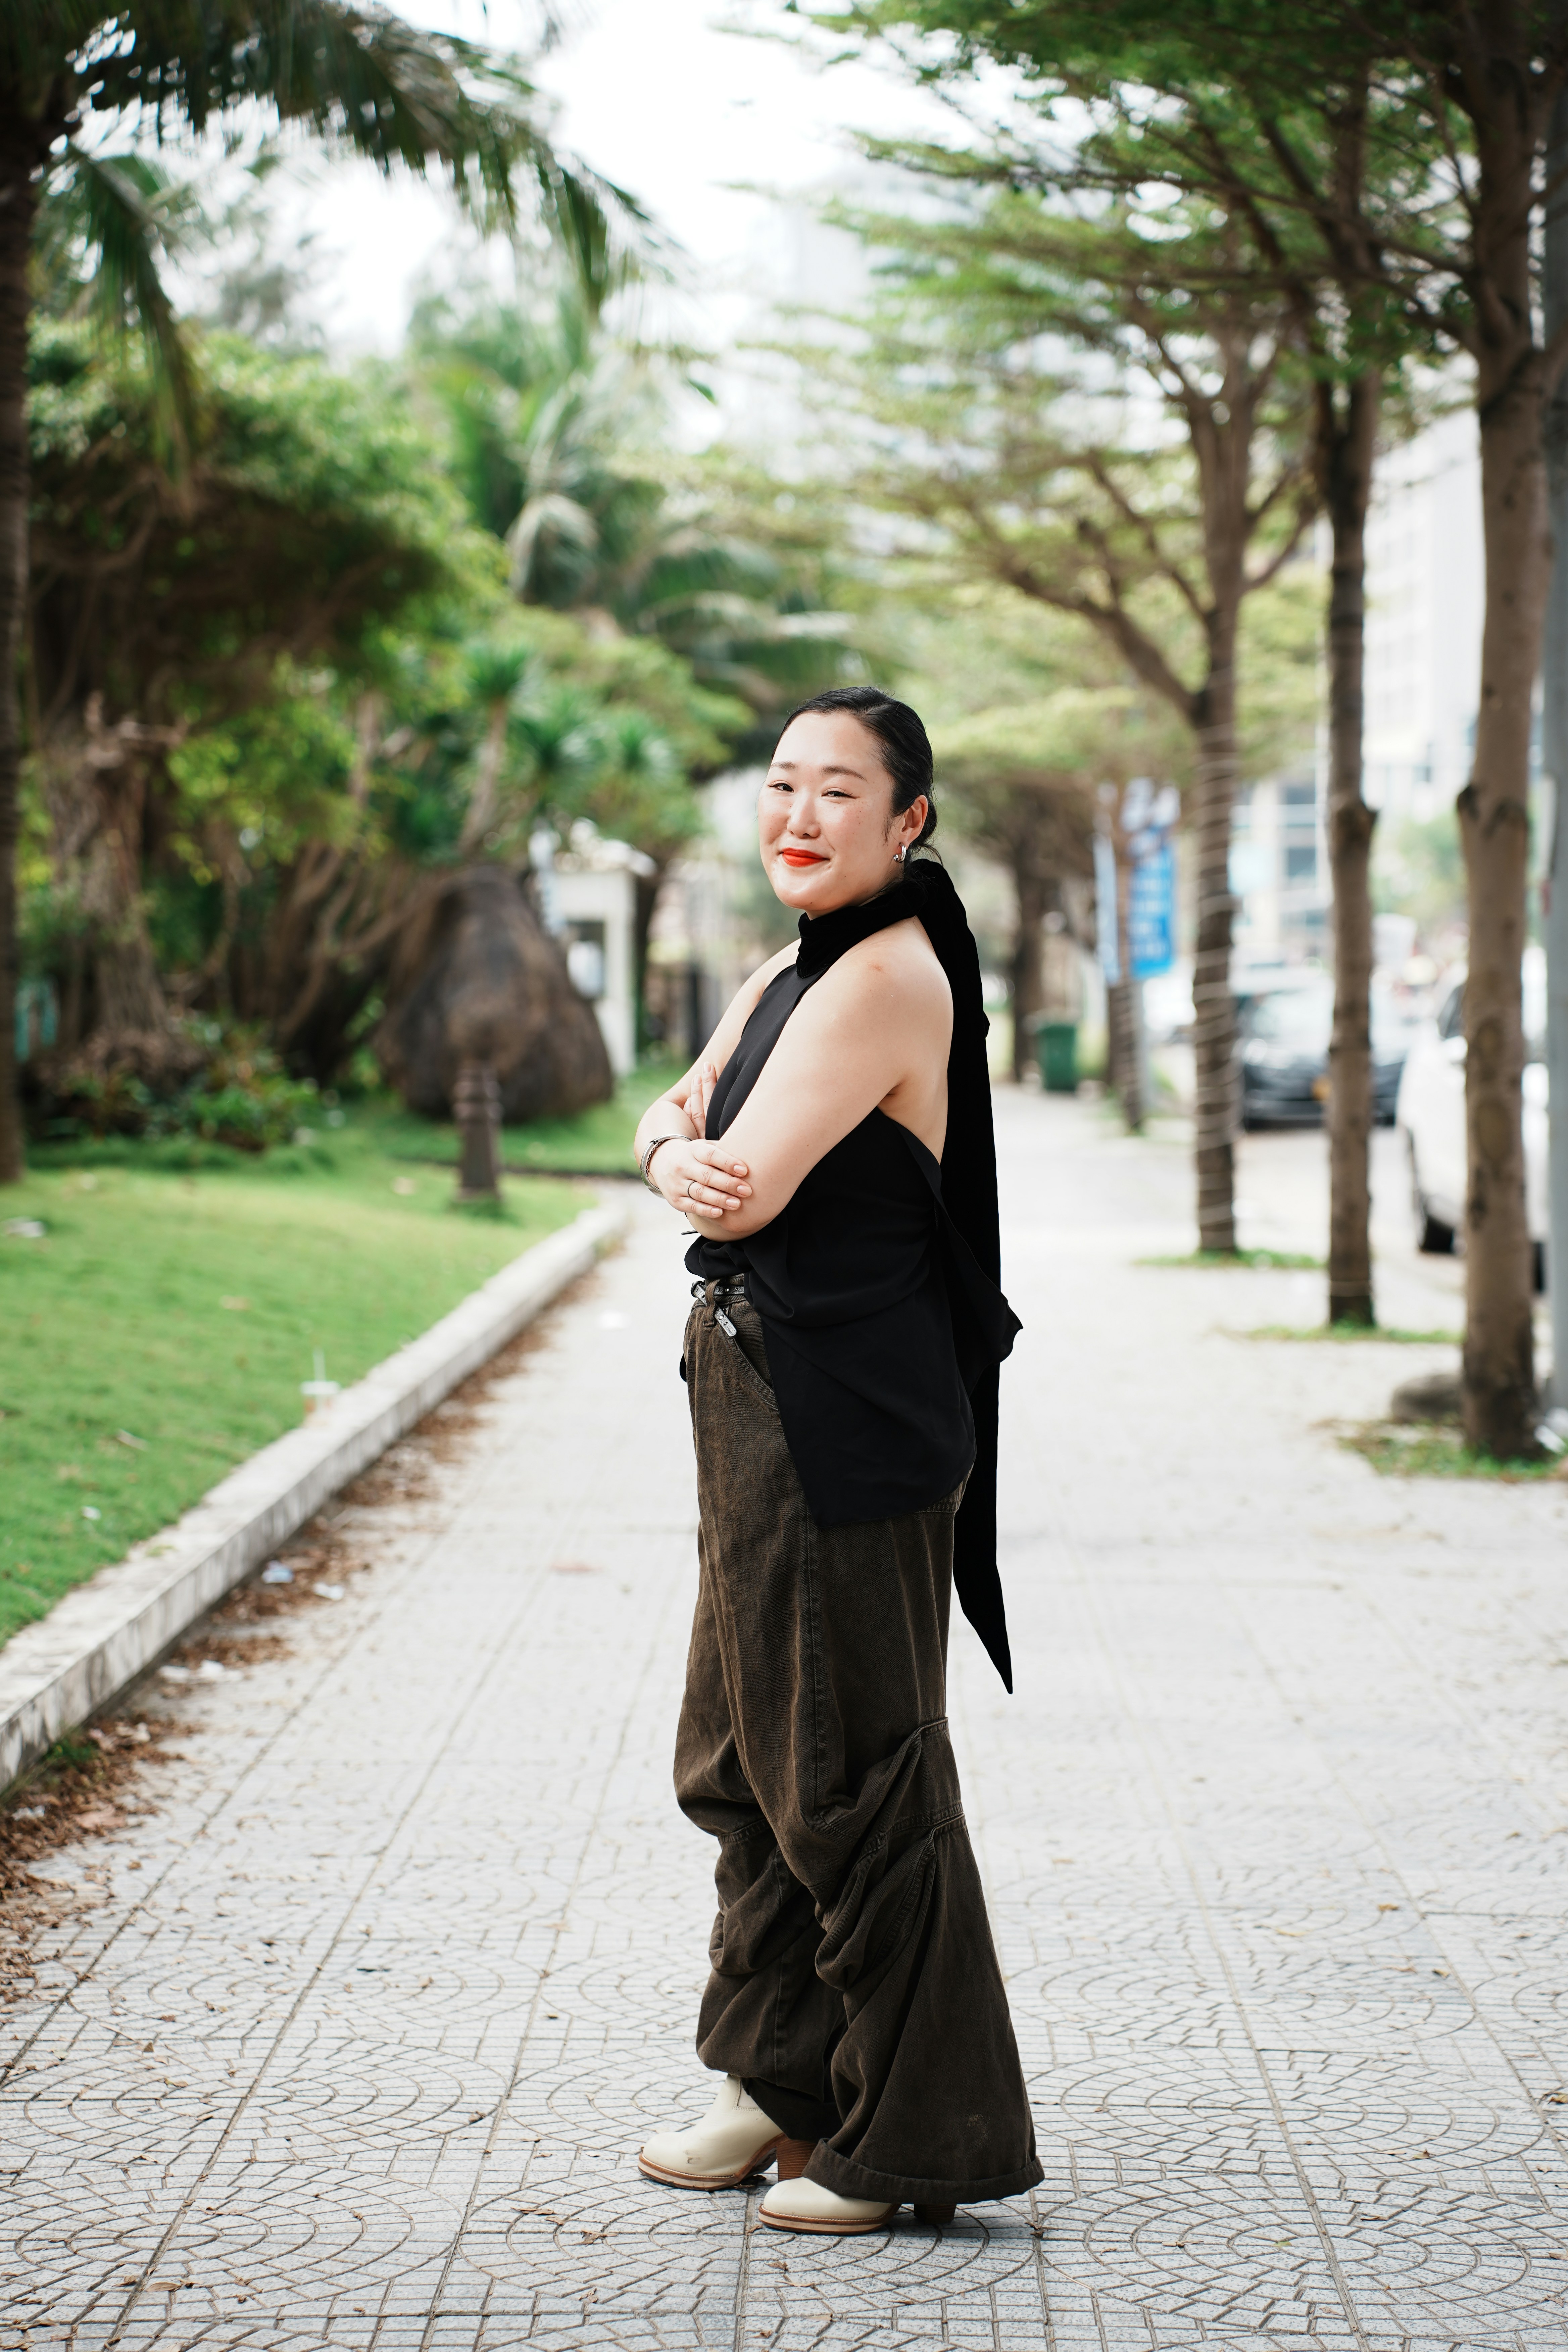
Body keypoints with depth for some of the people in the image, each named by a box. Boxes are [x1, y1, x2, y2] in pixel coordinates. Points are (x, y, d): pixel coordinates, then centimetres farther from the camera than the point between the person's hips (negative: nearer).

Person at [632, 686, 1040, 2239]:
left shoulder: (890, 976, -16)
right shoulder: (790, 975, 15)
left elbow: (752, 1184, -21)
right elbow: (677, 1122, 12)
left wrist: (716, 1160, 2)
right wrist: (678, 1157, -11)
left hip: (846, 1424, -10)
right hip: (759, 1398, 10)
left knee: (851, 1774, -2)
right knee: (742, 1754, 18)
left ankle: (914, 2138, 10)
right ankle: (785, 2084, 31)